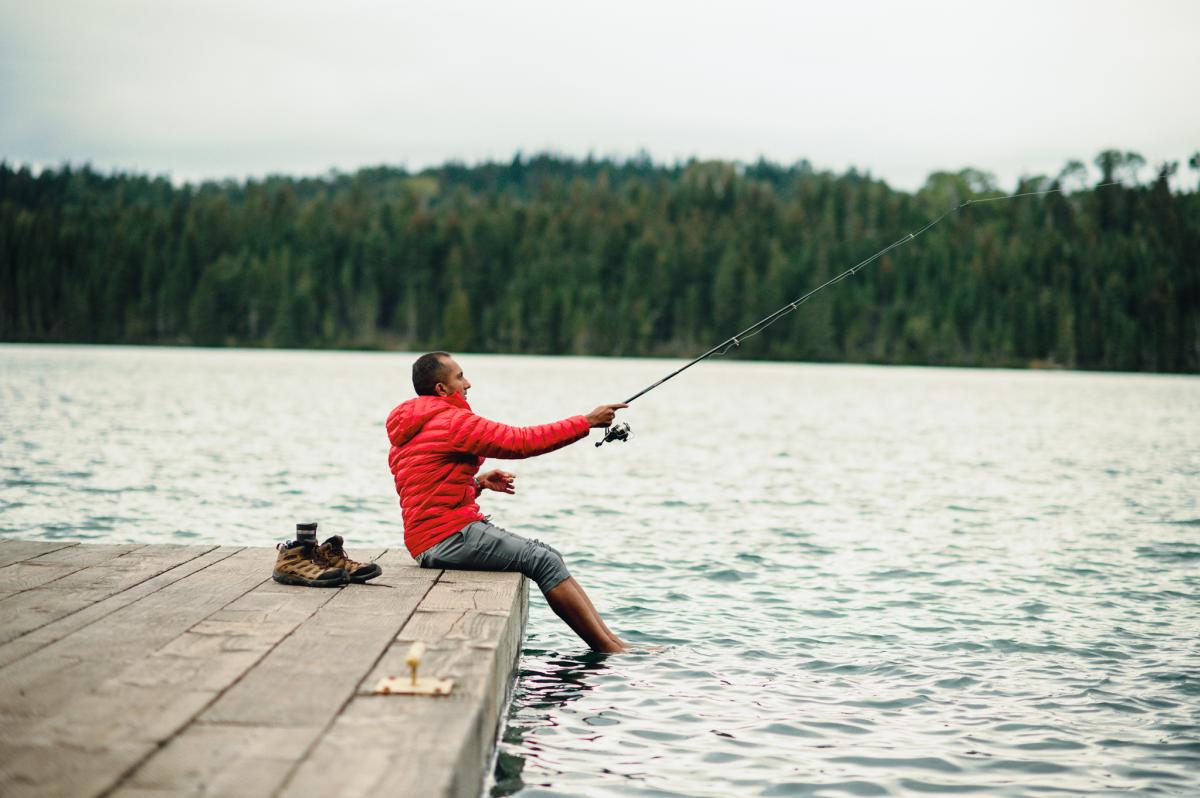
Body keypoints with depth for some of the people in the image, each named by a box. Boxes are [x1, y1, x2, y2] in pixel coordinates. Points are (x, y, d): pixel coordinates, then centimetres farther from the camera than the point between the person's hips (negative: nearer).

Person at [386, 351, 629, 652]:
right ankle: (611, 649, -9)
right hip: (447, 537, -10)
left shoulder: (407, 432, 18)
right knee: (543, 560, -11)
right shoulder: (451, 421, -13)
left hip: (432, 540, 10)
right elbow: (522, 441, -13)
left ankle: (610, 639, 2)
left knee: (548, 556, 8)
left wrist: (478, 482, 12)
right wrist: (588, 422, -6)